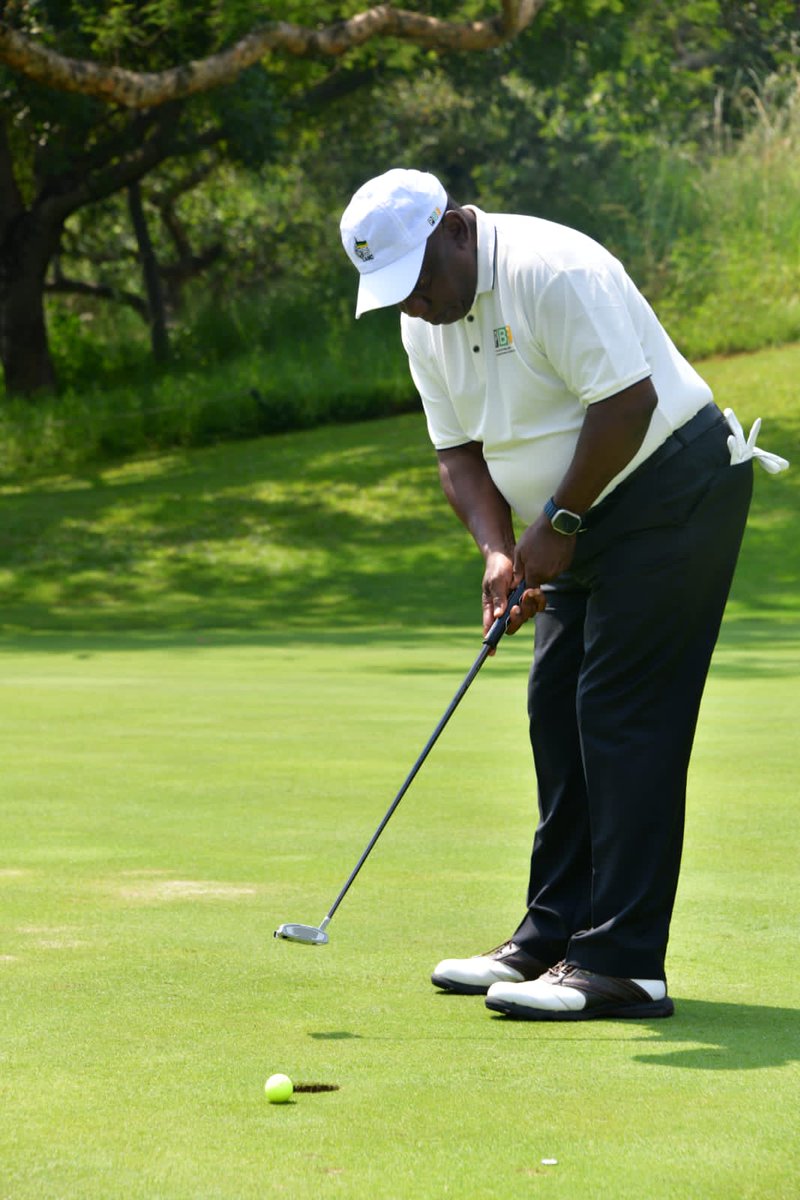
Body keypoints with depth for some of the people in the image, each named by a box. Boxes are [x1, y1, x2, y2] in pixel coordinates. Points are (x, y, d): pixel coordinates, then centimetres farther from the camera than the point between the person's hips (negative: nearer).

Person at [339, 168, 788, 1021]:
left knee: (623, 717, -12)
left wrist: (559, 520, -17)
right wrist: (498, 550, -10)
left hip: (672, 492, -9)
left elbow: (628, 400, -25)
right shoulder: (425, 323, 5)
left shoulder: (550, 272, -23)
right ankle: (555, 936, 17)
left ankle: (623, 964, -12)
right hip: (590, 520, 9)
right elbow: (460, 450, 7)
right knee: (558, 711, 8)